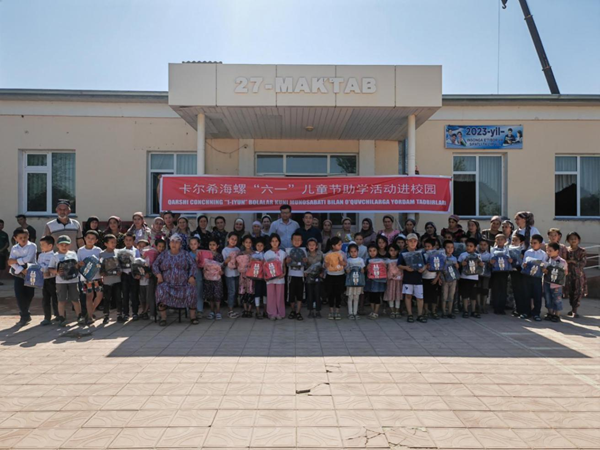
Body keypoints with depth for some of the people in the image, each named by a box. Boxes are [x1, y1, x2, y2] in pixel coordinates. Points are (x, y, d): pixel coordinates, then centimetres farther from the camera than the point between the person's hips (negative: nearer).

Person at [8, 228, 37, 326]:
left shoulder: (32, 246, -6)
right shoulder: (14, 248, 3)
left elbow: (27, 259, -19)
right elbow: (11, 263, -9)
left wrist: (15, 260, -14)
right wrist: (22, 270, -21)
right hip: (18, 274, 2)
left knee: (29, 295, 0)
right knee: (19, 295, -6)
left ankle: (24, 314, 21)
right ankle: (25, 315, 7)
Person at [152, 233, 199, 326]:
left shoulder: (185, 254, 9)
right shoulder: (163, 255, 11)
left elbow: (193, 265, 7)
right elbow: (155, 265, 10)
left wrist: (192, 276, -8)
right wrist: (158, 274, -8)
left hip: (183, 284, 0)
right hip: (167, 284, 0)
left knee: (191, 290, -28)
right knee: (161, 290, -30)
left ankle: (193, 317, -14)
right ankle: (163, 318, -19)